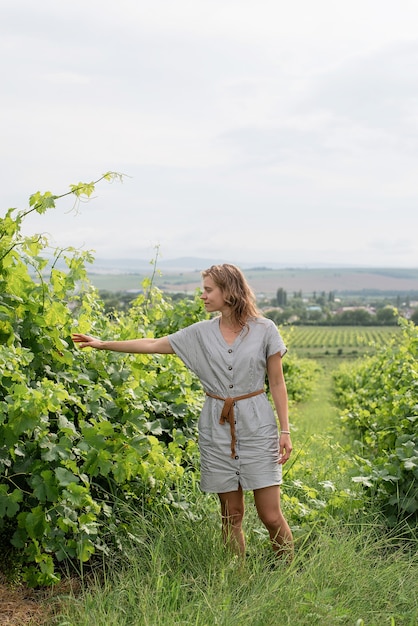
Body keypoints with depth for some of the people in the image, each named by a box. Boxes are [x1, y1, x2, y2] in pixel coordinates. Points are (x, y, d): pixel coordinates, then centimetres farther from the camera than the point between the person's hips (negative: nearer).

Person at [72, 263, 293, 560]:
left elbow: (277, 383, 0)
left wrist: (285, 430, -4)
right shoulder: (201, 332, 3)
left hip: (257, 427, -3)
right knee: (232, 513, 7)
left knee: (271, 515, -3)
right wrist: (103, 344, 5)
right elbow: (153, 345, 6)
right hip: (217, 428, 3)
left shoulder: (264, 329, -3)